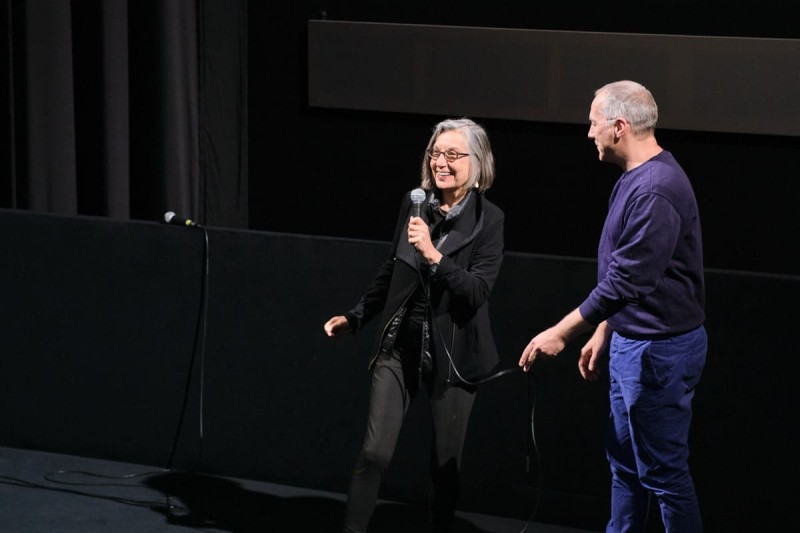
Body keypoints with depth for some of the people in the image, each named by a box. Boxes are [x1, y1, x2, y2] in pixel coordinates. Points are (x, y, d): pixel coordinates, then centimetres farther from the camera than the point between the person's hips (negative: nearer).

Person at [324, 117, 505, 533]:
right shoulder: (414, 205, 2)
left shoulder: (488, 219, -8)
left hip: (451, 353, -2)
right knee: (374, 453, -2)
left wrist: (433, 255, -26)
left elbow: (478, 291, -17)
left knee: (446, 462, 9)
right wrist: (356, 318, 12)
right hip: (400, 345, 2)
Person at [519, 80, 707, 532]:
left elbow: (627, 281, -26)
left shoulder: (656, 191, -24)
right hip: (632, 342, 11)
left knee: (663, 471, -2)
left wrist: (561, 334, -21)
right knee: (624, 462, 19)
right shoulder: (636, 179, 9)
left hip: (659, 350, -11)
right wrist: (602, 333, 20)